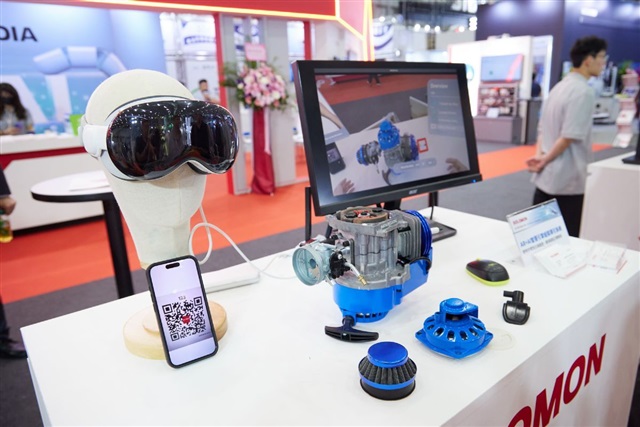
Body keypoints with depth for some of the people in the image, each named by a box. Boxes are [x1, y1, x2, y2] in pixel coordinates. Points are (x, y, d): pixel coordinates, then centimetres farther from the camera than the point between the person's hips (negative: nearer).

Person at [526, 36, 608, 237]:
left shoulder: (560, 86, 12)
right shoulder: (584, 91, -16)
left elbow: (543, 127, 14)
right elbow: (570, 137, -21)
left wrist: (540, 154, 1)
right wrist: (546, 159, -9)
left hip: (546, 176, 9)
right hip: (568, 179, -9)